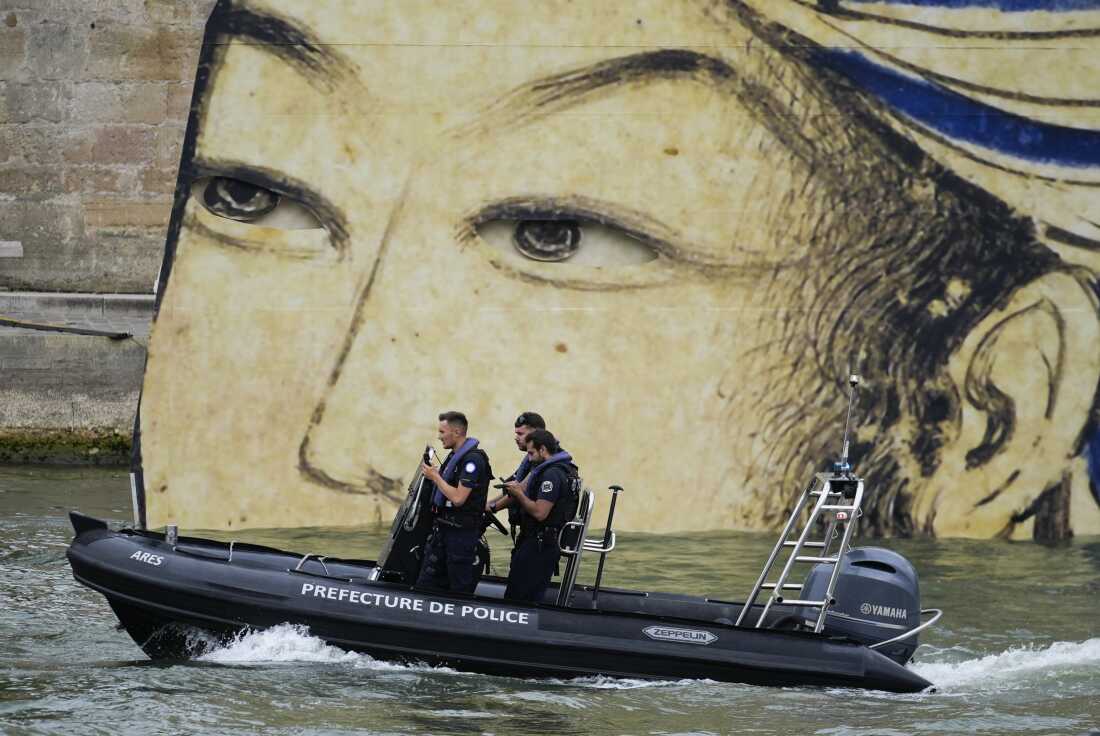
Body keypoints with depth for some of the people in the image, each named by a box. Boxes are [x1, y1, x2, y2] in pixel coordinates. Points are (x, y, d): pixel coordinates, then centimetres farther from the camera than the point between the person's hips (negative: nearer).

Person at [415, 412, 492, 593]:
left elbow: (458, 498, -22)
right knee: (425, 584, 8)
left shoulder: (473, 459, -17)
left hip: (461, 531, -10)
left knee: (461, 588, -1)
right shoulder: (454, 456, 14)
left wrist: (435, 477, -13)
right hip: (442, 528, 10)